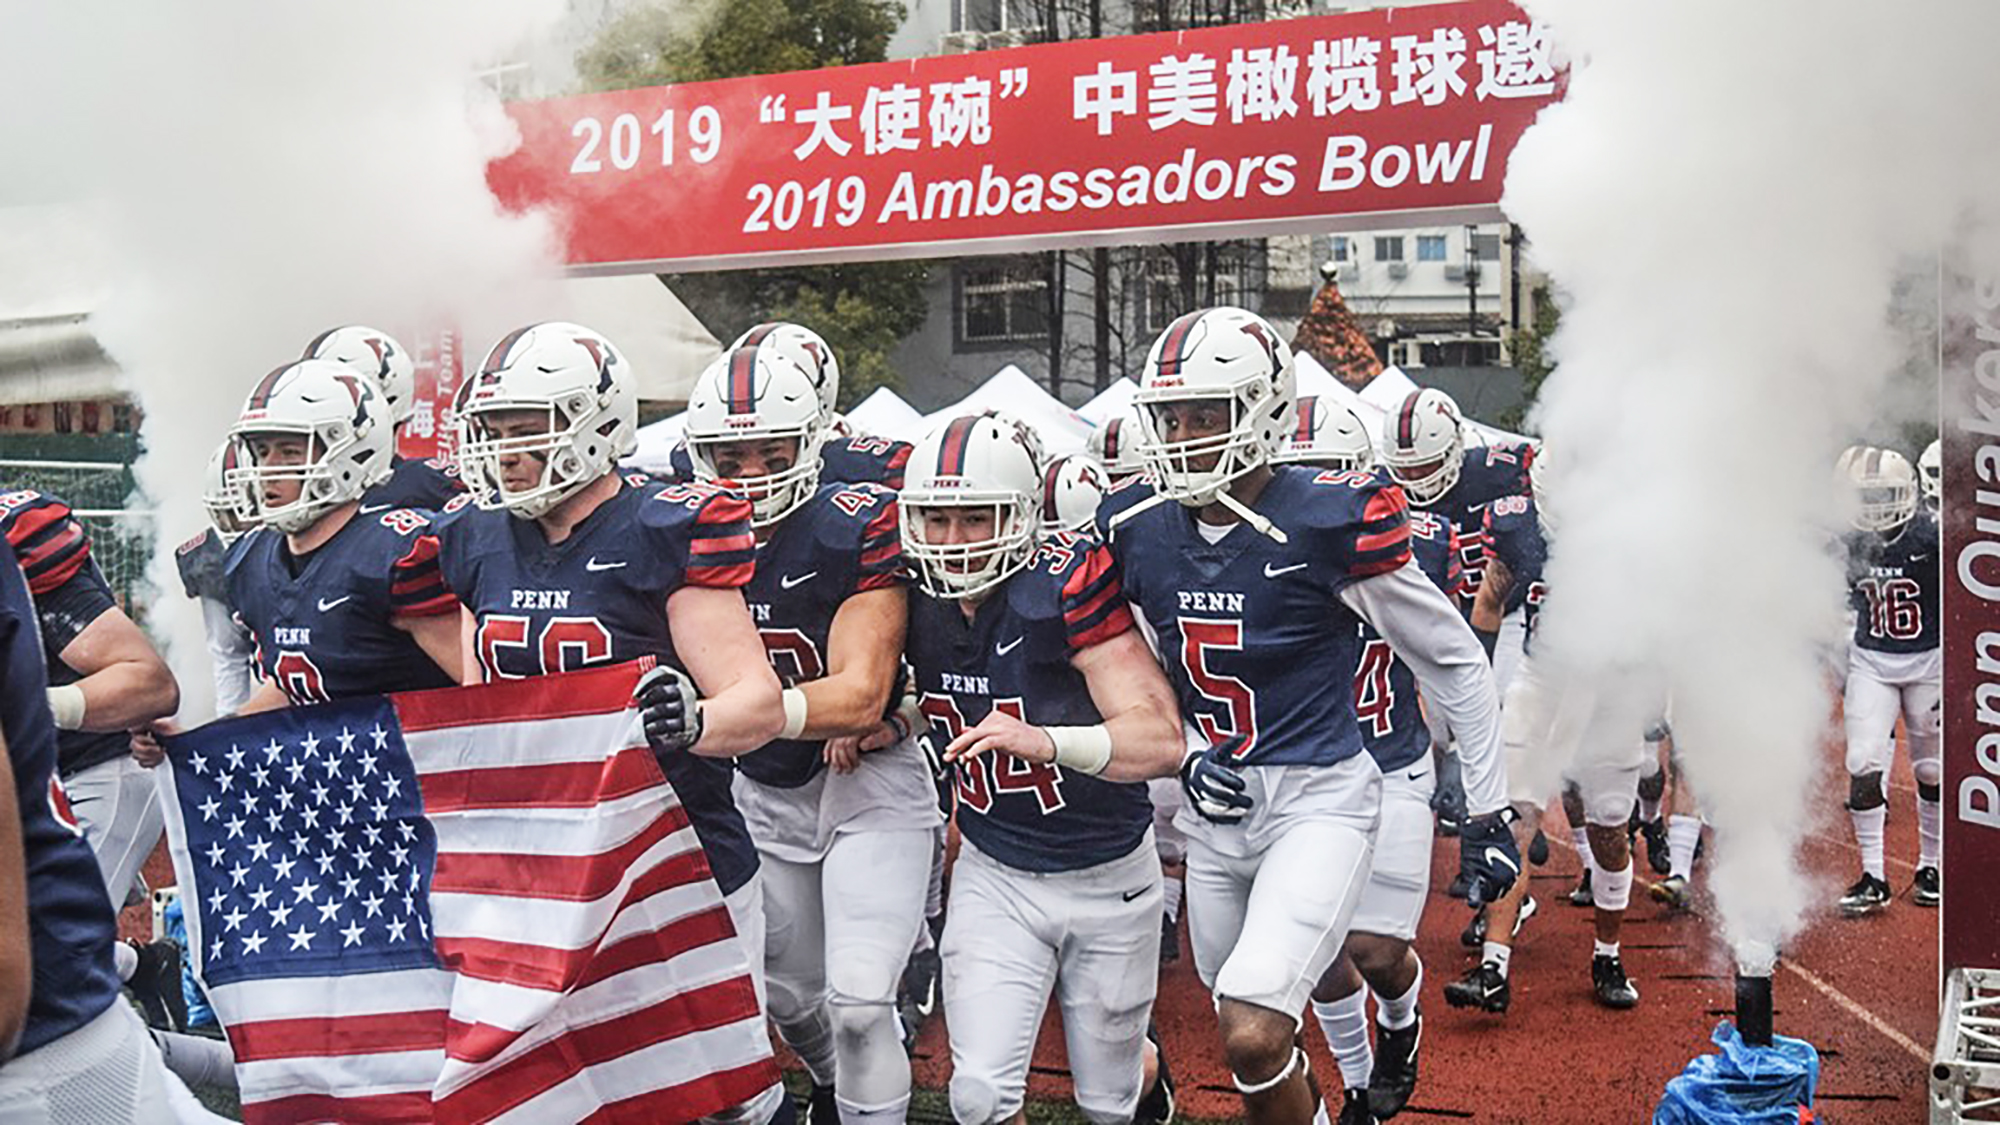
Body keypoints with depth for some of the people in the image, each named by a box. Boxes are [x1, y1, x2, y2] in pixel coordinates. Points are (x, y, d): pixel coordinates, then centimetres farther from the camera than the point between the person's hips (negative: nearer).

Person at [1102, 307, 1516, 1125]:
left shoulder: (1326, 522, -17)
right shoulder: (1137, 527, -1)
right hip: (1216, 806, 6)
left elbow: (1455, 662, -6)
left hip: (1319, 799, -6)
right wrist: (1183, 753, 0)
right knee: (1252, 1039, 18)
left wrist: (1487, 812, -2)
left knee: (1252, 1035, -19)